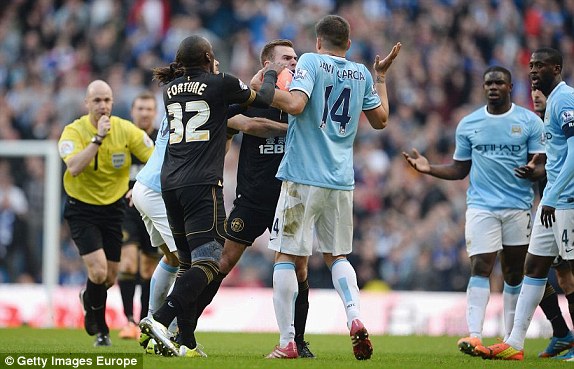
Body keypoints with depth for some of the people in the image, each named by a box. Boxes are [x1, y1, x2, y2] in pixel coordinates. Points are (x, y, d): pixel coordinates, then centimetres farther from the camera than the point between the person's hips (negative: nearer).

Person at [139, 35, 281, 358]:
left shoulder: (171, 89, 15)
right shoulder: (220, 84, -1)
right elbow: (263, 99, 13)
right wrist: (271, 74, 32)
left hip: (171, 183, 7)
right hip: (203, 184, -7)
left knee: (189, 262, 12)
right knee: (207, 261, -10)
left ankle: (187, 342, 7)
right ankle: (160, 320, -28)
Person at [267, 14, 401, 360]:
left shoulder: (311, 62, -4)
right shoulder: (361, 73, 10)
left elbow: (295, 104, -19)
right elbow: (380, 119, 21)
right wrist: (381, 76, 31)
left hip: (303, 178, -5)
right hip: (342, 180, 5)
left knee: (287, 256, 1)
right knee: (337, 254, 19)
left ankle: (287, 342, -2)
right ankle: (355, 317, -5)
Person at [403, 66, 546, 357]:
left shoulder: (529, 122, 2)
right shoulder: (468, 125, 8)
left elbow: (543, 166, -1)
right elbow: (460, 169, 14)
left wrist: (533, 171, -24)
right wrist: (429, 168, -1)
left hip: (518, 207, 0)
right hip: (481, 206, 0)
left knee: (514, 272, 7)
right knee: (480, 267, -13)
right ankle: (474, 335, -22)